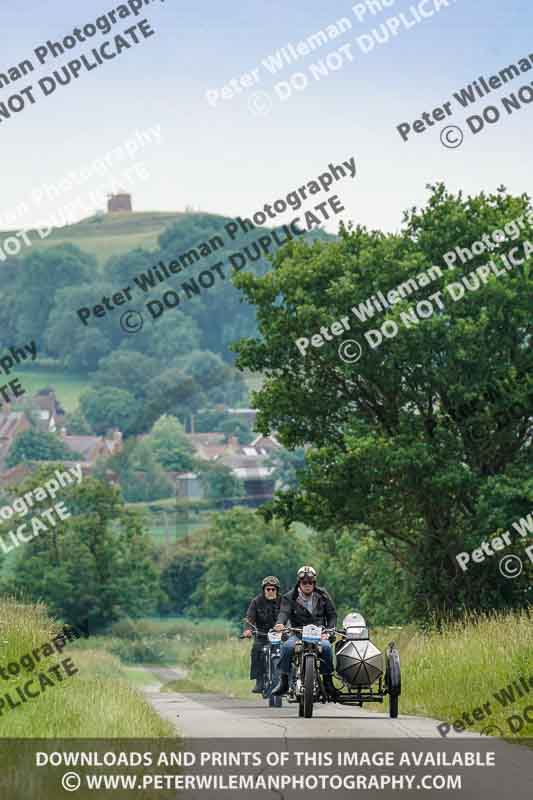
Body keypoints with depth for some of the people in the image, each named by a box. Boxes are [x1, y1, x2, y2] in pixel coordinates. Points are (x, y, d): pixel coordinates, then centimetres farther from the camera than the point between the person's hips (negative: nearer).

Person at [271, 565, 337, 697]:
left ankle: (327, 681, -20)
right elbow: (284, 612, -13)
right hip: (298, 634, 0)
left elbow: (332, 614, 12)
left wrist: (328, 631, -5)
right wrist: (280, 623, -36)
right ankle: (283, 682, -23)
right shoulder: (290, 597, 4)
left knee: (326, 647, -33)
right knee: (287, 646, -31)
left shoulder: (322, 595, 11)